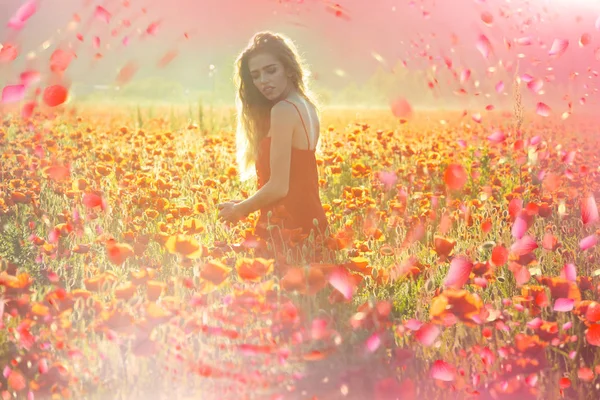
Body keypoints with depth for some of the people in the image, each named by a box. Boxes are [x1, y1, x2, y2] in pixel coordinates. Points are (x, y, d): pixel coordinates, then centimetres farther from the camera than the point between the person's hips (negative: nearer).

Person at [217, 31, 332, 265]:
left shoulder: (283, 110, -15)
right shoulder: (306, 106, 12)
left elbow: (279, 186, -17)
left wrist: (239, 210, -2)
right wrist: (246, 206, 17)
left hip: (288, 230, -9)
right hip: (310, 223, 9)